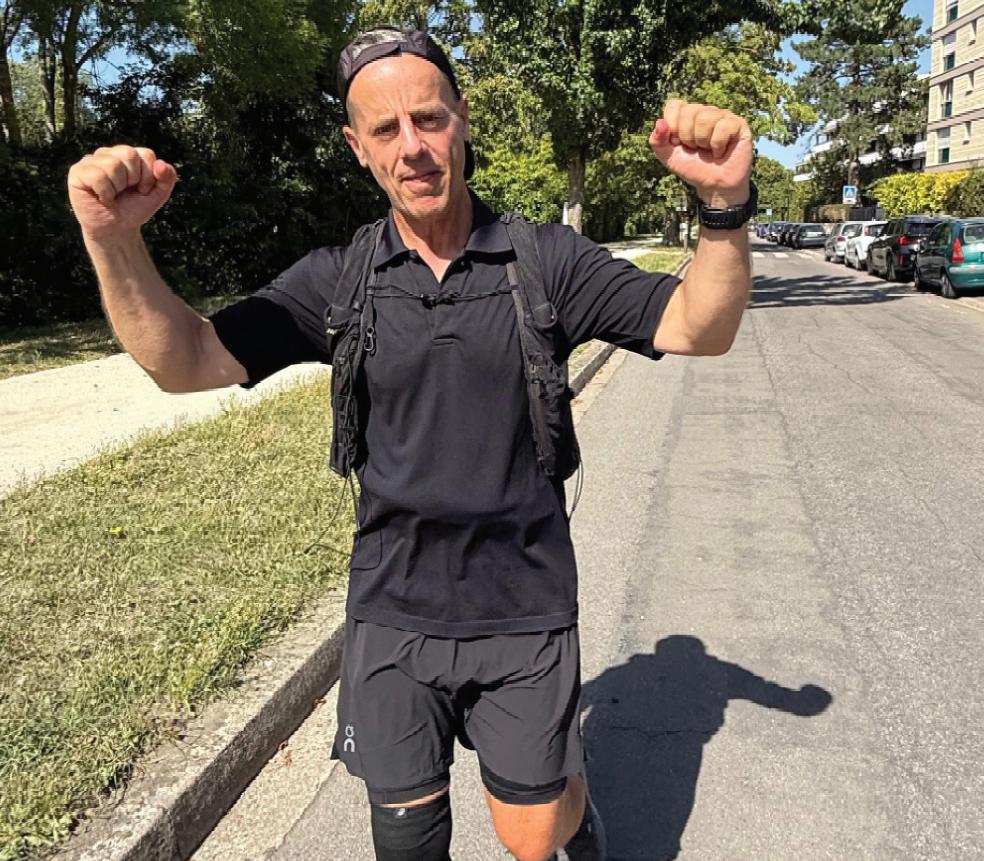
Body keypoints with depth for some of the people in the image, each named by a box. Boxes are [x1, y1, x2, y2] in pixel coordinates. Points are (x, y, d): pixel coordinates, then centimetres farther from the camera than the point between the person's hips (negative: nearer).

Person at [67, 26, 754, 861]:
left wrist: (726, 206, -33)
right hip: (391, 613, 2)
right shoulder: (339, 281, -4)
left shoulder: (547, 260, -7)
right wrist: (115, 240, -26)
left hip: (523, 610, -1)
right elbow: (185, 361, -9)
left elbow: (698, 328, -14)